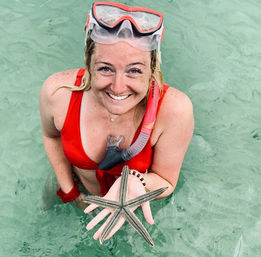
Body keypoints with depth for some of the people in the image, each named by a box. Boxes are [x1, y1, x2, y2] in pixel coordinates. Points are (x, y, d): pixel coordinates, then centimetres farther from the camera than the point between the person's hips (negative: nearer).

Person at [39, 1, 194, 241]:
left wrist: (134, 182, -47)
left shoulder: (174, 109, -41)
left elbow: (166, 183, -25)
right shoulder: (58, 92, -34)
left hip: (140, 197, 0)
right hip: (82, 189, 1)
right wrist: (69, 191, -4)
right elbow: (51, 135, -9)